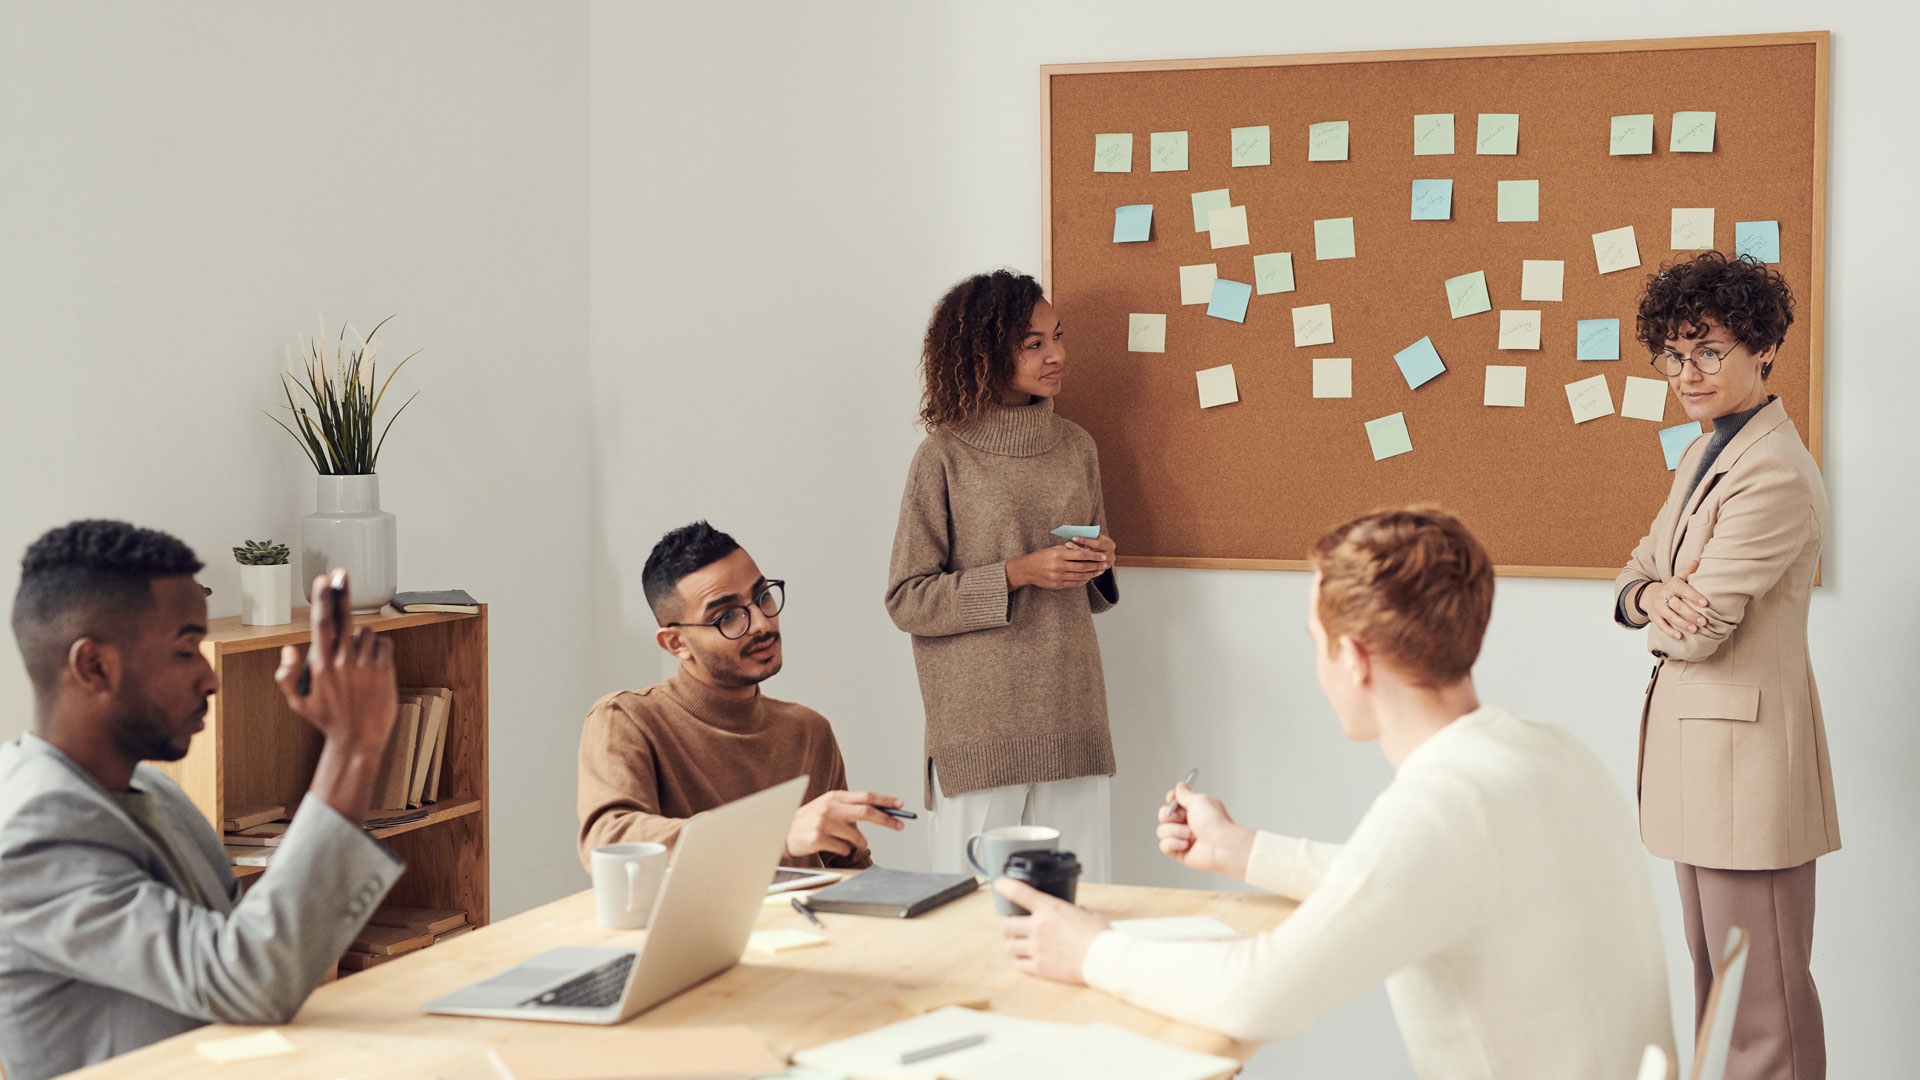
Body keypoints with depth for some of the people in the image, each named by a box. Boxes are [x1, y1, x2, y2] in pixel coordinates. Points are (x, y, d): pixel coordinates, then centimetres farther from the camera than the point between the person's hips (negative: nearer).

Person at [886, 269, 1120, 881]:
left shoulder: (1075, 446, 12)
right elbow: (906, 600, -5)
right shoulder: (944, 458, -3)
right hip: (978, 726, -4)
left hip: (1072, 715, 4)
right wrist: (1018, 574, -14)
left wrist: (1098, 564, 0)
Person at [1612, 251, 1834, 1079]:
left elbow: (1699, 632, -21)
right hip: (1694, 737, 10)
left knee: (1763, 1000, -2)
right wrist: (1653, 596, -9)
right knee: (1712, 981, 19)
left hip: (1746, 749, -10)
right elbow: (1636, 576, 15)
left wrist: (1668, 611, 2)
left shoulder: (1774, 476, -20)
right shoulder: (1704, 457, 13)